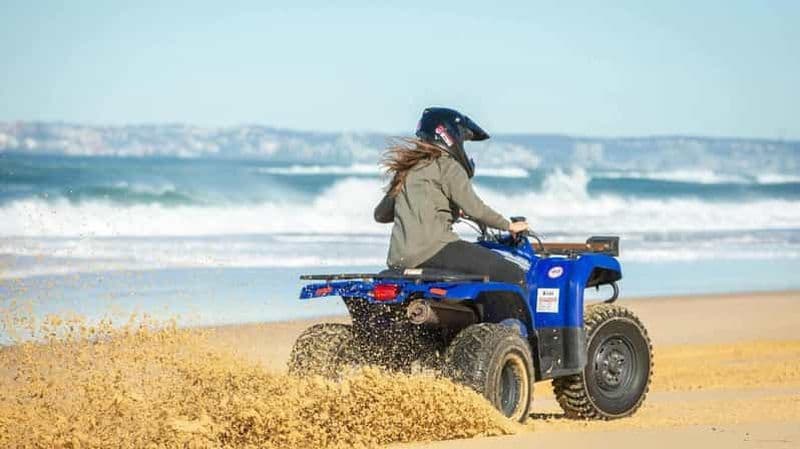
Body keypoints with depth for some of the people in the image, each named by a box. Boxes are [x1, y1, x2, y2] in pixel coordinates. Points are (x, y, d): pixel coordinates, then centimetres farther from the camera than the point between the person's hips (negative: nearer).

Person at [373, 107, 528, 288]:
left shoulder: (406, 170, 22)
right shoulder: (448, 166, 0)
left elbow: (380, 214, 26)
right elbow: (473, 208, -9)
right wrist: (509, 226, 5)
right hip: (433, 248, -9)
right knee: (514, 276, -12)